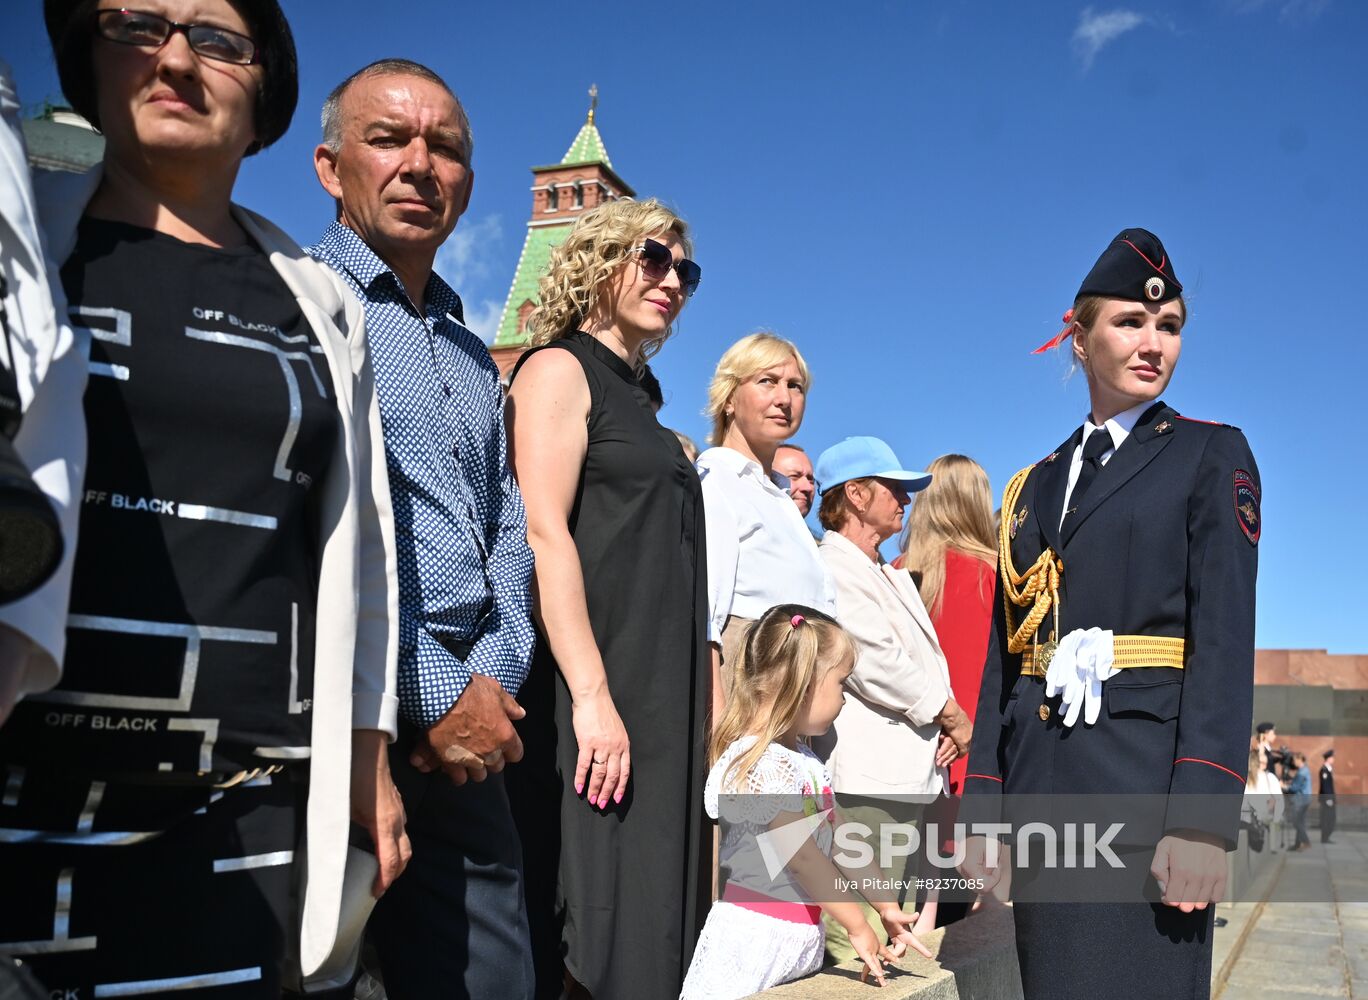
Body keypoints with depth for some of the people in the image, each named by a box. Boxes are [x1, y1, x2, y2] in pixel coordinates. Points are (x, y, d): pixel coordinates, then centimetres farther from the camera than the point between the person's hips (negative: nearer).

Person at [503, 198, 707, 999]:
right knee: (582, 929, -6)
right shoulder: (560, 368, -3)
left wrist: (690, 703, 16)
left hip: (654, 694, 8)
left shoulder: (635, 397, 21)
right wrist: (591, 696, -22)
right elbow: (543, 533, -15)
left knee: (640, 918, 9)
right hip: (588, 687, -8)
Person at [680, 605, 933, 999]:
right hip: (753, 940, -9)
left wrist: (886, 907, 13)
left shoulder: (804, 758, 12)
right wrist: (858, 928, -13)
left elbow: (838, 840, 15)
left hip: (802, 940, 9)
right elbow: (801, 857, -20)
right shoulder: (762, 763, -19)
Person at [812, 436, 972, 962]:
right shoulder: (831, 569, -11)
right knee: (857, 948, -9)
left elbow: (926, 656, 18)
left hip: (912, 771, 10)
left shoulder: (890, 576, 22)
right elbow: (877, 665, -17)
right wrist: (952, 716, -5)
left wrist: (947, 720, -1)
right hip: (867, 777, -10)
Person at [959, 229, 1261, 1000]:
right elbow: (1004, 652, 13)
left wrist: (1205, 815, -17)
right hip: (1042, 777, 5)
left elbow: (1226, 637, -7)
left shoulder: (1213, 456, 3)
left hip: (1147, 771, -4)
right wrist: (983, 806, 7)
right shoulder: (1034, 486, 17)